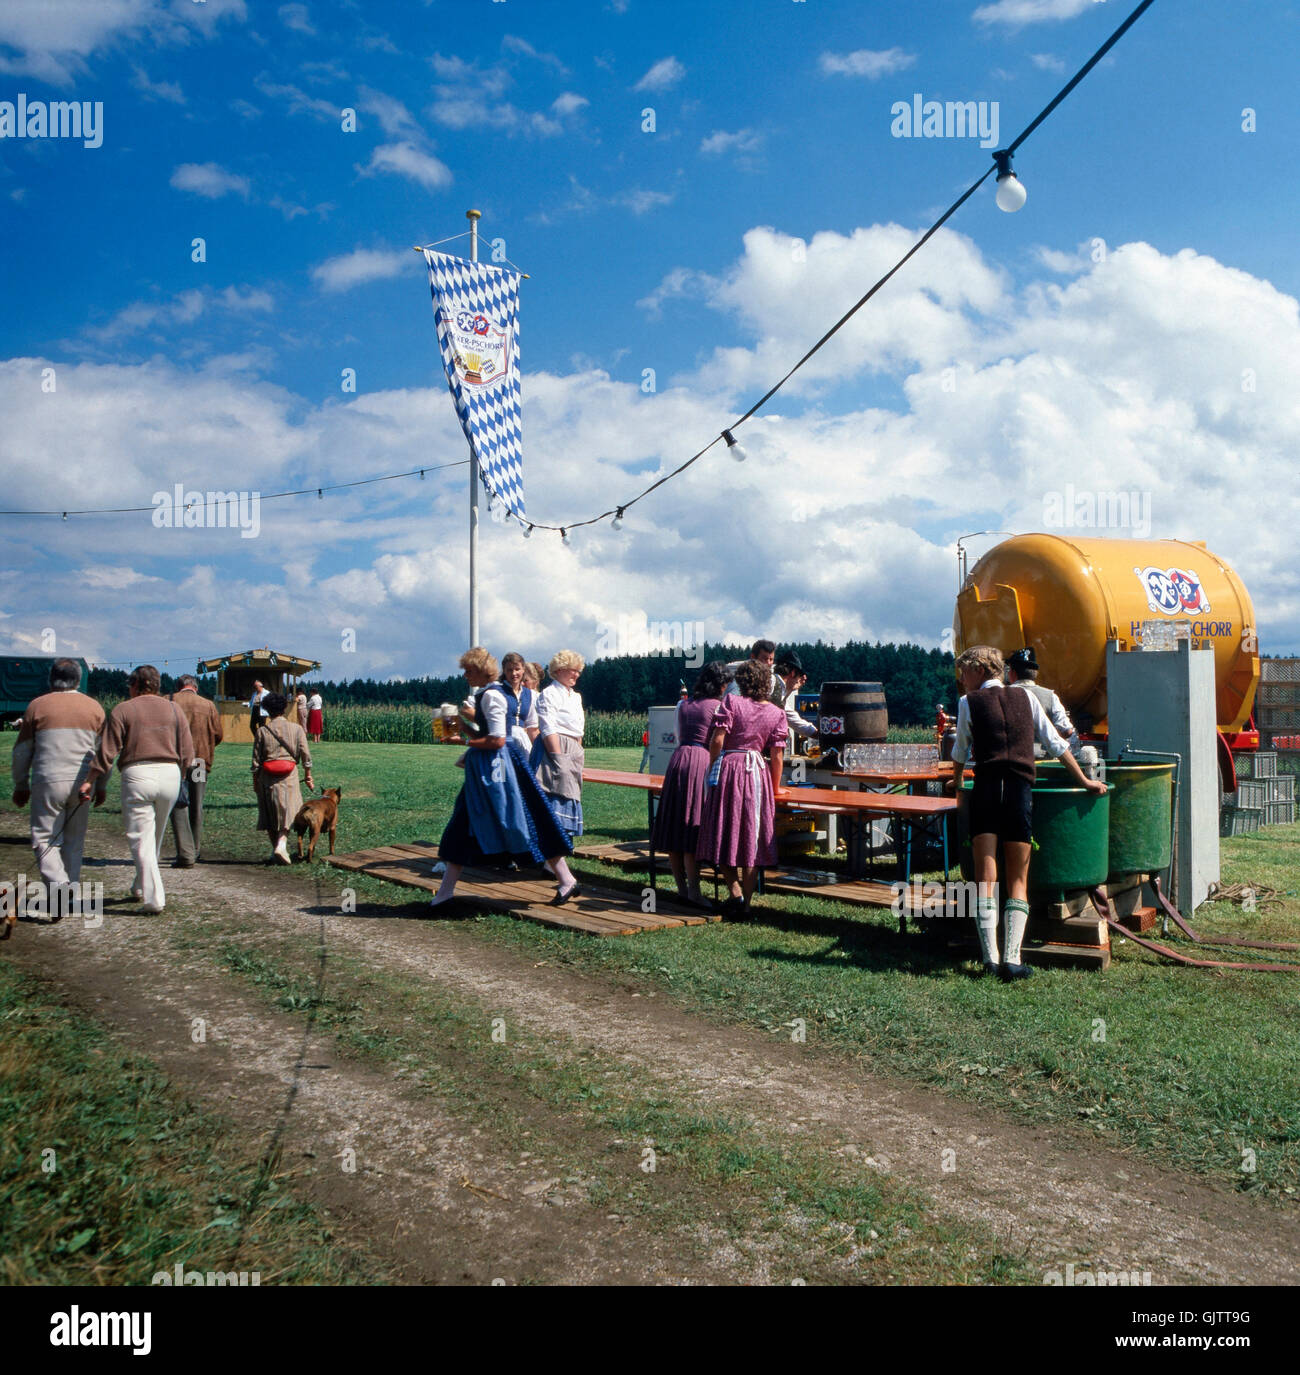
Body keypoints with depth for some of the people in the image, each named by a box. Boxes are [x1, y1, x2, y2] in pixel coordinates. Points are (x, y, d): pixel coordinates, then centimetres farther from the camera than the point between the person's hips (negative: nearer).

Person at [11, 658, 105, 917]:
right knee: (74, 840, 14)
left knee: (45, 839, 1)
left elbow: (22, 751, 5)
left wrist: (20, 785, 16)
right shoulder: (94, 707, 4)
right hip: (81, 783, 2)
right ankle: (71, 885, 17)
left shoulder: (37, 706, 0)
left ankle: (57, 883, -19)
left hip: (47, 782, -2)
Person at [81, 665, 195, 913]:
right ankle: (140, 887, 33)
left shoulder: (123, 710, 2)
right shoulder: (174, 710, 12)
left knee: (141, 839, 0)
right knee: (156, 837, 19)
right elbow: (187, 755, 7)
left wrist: (90, 780, -1)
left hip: (137, 774, -4)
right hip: (170, 774, 4)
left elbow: (107, 751, -5)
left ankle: (154, 897, -7)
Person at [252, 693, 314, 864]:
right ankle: (281, 844, -16)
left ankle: (275, 849, 16)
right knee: (288, 811, 4)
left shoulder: (263, 731, -2)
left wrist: (255, 780, 11)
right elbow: (306, 755, 0)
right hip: (289, 776, 0)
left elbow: (256, 760, 0)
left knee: (269, 814, 12)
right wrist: (308, 776, 9)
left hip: (267, 778, 1)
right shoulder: (296, 728, -1)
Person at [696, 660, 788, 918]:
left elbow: (717, 740, -10)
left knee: (724, 834, 9)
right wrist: (775, 788, 11)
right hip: (757, 773, 2)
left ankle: (735, 892, -3)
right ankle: (745, 901, 10)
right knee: (752, 837, 8)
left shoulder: (731, 701, -3)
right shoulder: (776, 713, 3)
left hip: (728, 767, -2)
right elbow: (776, 755, 1)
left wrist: (713, 769, 5)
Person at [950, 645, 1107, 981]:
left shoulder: (969, 702, 9)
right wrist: (1083, 780, 25)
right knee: (1018, 880, 5)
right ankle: (1012, 959, -5)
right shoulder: (1026, 698, 15)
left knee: (985, 877, -1)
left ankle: (990, 958, -8)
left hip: (986, 787, -2)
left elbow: (960, 752, 19)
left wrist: (956, 781, 38)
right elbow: (1055, 744, 16)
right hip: (1021, 789, 2)